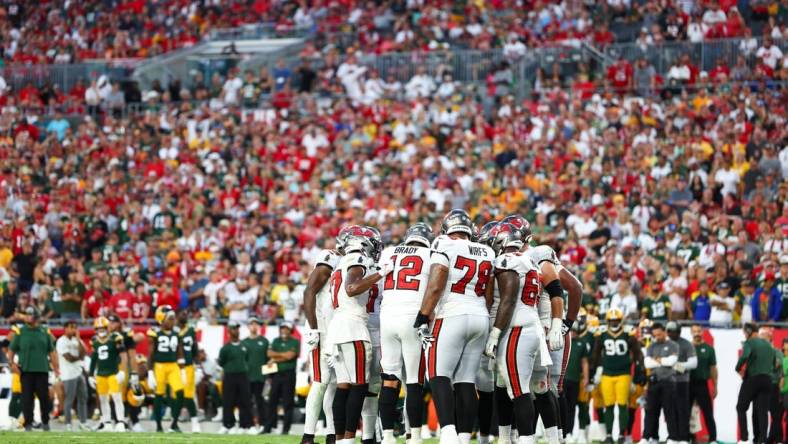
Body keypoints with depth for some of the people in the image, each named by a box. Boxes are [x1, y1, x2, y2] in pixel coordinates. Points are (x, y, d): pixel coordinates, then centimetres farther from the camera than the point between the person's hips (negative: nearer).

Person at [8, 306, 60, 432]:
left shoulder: (44, 332, 9)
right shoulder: (20, 332, 5)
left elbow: (52, 351, 14)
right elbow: (11, 349, 8)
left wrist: (56, 367, 8)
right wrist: (12, 363, -6)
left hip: (42, 370, 1)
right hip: (26, 370, -1)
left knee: (44, 397, 1)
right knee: (27, 398, -3)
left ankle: (45, 422, 14)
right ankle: (28, 423, 2)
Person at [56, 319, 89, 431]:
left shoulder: (76, 340, 12)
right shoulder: (62, 342, -11)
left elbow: (83, 354, -1)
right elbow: (69, 358, -16)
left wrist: (78, 340, -6)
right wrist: (79, 357, 3)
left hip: (79, 372, 8)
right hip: (69, 374, -8)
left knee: (83, 398, 11)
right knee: (69, 400, -6)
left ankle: (83, 422, 18)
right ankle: (68, 424, -1)